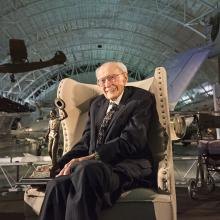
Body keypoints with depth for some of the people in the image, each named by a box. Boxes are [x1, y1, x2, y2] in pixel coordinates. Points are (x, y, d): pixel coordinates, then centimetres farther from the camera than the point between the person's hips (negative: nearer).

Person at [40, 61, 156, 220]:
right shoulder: (97, 104, 23)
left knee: (86, 170, -36)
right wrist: (67, 163, -4)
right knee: (57, 185, -25)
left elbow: (131, 141, -11)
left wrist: (91, 158, -17)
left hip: (128, 168, -5)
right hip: (95, 166, 5)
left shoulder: (142, 98, 3)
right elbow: (86, 142, 17)